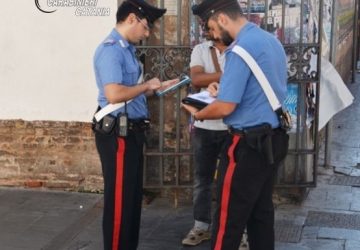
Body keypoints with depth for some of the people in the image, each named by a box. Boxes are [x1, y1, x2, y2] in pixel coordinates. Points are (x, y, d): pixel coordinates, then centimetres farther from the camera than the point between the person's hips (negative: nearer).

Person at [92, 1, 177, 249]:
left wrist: (158, 87, 11)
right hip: (118, 134, -10)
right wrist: (147, 86, -14)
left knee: (133, 196, 18)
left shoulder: (126, 49, 13)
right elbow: (114, 94, -28)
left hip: (131, 131, 10)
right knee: (120, 199, -1)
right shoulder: (111, 49, -17)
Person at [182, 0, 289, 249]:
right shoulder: (272, 41, 10)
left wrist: (197, 114, -2)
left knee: (230, 216, 0)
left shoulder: (242, 48, -18)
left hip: (249, 143, -9)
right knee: (262, 211, 15)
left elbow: (225, 107, -20)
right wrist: (227, 87, 18)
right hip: (274, 138, 9)